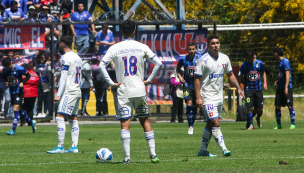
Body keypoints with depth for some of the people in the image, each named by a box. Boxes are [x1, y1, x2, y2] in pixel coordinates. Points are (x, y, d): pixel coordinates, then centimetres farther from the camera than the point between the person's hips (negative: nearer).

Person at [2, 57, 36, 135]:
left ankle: (13, 130, -16)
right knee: (19, 110, 15)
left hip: (18, 91, -7)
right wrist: (6, 81, -5)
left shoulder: (19, 69, -16)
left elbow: (28, 75, -5)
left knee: (16, 109, -15)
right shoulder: (4, 69, -1)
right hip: (12, 92, 7)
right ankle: (31, 122, 37)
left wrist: (22, 82, -20)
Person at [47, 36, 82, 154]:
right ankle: (74, 146, 5)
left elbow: (64, 78, -15)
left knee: (60, 117, -11)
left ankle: (60, 147, -17)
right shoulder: (77, 57, 17)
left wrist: (58, 94, -16)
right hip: (77, 91, 10)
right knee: (73, 119, 9)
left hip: (69, 92, -10)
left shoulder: (66, 58, -11)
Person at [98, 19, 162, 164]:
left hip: (123, 91, -1)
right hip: (140, 90, 1)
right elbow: (158, 63, -2)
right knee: (145, 121, 12)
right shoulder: (142, 47, 2)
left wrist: (111, 83, -4)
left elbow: (101, 66, -8)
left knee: (125, 124, -2)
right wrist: (149, 80, 4)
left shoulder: (114, 49, -1)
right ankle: (153, 154, 8)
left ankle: (127, 157, -10)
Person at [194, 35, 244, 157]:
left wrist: (238, 88, 9)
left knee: (210, 124, 12)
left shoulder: (224, 58, 6)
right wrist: (198, 97, -17)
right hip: (208, 98, -7)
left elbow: (230, 75, 19)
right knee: (215, 123, -15)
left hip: (219, 96, 7)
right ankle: (223, 149, -17)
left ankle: (203, 150, 21)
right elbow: (197, 78, -12)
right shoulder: (204, 60, -13)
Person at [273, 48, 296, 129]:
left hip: (286, 88, -9)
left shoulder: (285, 61, -10)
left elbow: (287, 74, -17)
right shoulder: (280, 62, 18)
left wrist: (286, 87, -22)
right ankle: (278, 125, 10)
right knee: (277, 106, 6)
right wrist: (278, 81, 13)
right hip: (280, 88, 9)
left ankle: (293, 124, -4)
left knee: (290, 106, -6)